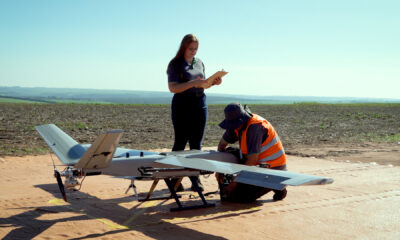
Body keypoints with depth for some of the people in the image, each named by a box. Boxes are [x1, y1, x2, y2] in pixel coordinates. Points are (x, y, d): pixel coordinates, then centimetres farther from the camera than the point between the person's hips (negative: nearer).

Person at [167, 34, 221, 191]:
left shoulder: (199, 63, 14)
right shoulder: (175, 64, -3)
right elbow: (173, 88, -13)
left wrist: (213, 82, 1)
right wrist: (192, 83, -23)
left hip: (200, 104, 5)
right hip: (182, 105, -5)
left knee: (196, 143, 5)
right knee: (180, 142, -2)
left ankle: (195, 179, 10)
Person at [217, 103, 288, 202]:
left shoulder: (255, 127, -27)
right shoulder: (237, 124, -2)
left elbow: (252, 160, -28)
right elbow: (222, 145, 10)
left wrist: (235, 181, -22)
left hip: (273, 168, -9)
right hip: (259, 164, 9)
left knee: (242, 197, -16)